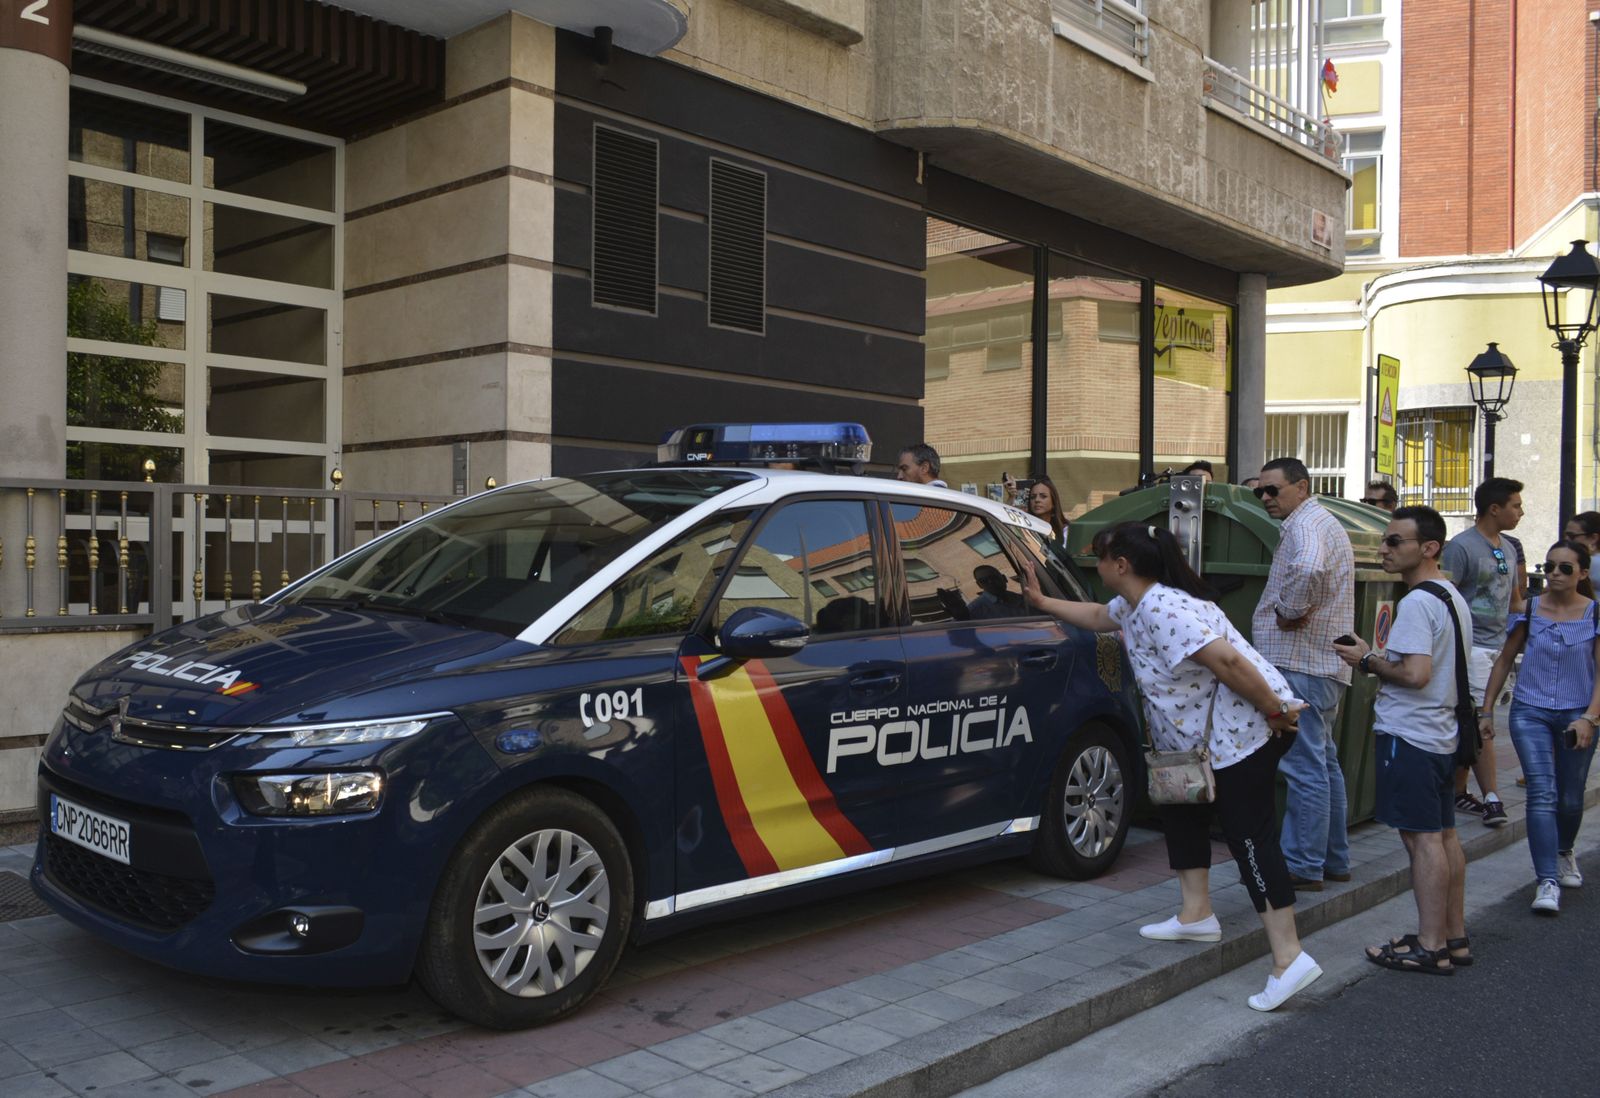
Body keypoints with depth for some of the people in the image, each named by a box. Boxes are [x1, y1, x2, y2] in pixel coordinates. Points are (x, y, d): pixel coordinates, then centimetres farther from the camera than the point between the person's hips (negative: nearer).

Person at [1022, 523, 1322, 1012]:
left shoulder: (1162, 609, -23)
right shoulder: (1134, 604, 10)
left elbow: (1227, 660, -30)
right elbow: (1097, 615, 32)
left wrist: (1274, 709, -23)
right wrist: (1042, 601, 32)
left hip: (1244, 730, -11)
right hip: (1209, 734, 11)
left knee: (1250, 836, -12)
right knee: (1183, 809, 19)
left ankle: (1289, 958, -12)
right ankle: (1196, 915, 26)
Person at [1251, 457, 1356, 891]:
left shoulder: (1306, 523, -14)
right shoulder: (1323, 523, 21)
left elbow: (1308, 568, -36)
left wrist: (1290, 611, -21)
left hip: (1301, 664, -11)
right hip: (1324, 662, 11)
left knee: (1304, 766, -7)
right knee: (1323, 763, 16)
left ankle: (1304, 866, -2)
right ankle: (1334, 859, 25)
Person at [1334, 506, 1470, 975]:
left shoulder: (1416, 603, -18)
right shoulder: (1454, 598, 14)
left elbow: (1415, 673, -26)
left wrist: (1368, 661, -11)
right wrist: (1376, 658, 16)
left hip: (1409, 736, -10)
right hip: (1442, 734, 10)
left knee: (1423, 838, -5)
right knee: (1444, 835, 14)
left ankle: (1431, 946, 1)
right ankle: (1454, 937, 23)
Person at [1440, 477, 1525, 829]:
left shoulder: (1509, 549, 14)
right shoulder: (1462, 546, -12)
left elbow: (1515, 600, 23)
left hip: (1499, 645, 8)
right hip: (1471, 647, -8)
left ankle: (1458, 792, 18)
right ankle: (1491, 799, -4)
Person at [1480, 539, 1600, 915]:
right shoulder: (1529, 610, -1)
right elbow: (1505, 661, 7)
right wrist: (1487, 710, 6)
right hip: (1530, 712, 0)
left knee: (1570, 799, 13)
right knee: (1542, 793, -13)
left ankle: (1564, 853, 44)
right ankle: (1547, 881, -13)